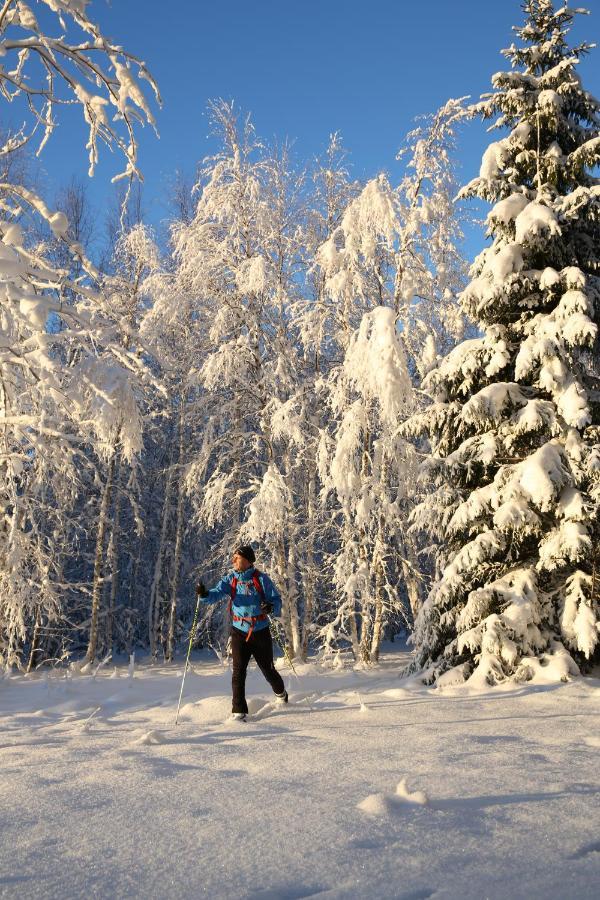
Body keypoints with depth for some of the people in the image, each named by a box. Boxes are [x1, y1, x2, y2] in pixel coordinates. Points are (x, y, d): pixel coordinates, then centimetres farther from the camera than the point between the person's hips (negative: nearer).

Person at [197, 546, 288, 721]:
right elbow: (217, 593, -14)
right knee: (238, 671, -9)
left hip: (261, 632, -1)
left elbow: (276, 599, -5)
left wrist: (271, 607, -28)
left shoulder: (261, 579, -5)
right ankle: (238, 711, -2)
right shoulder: (230, 579, 1)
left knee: (268, 669, 12)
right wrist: (205, 594, -35)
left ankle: (281, 692, 43)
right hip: (239, 632, 1)